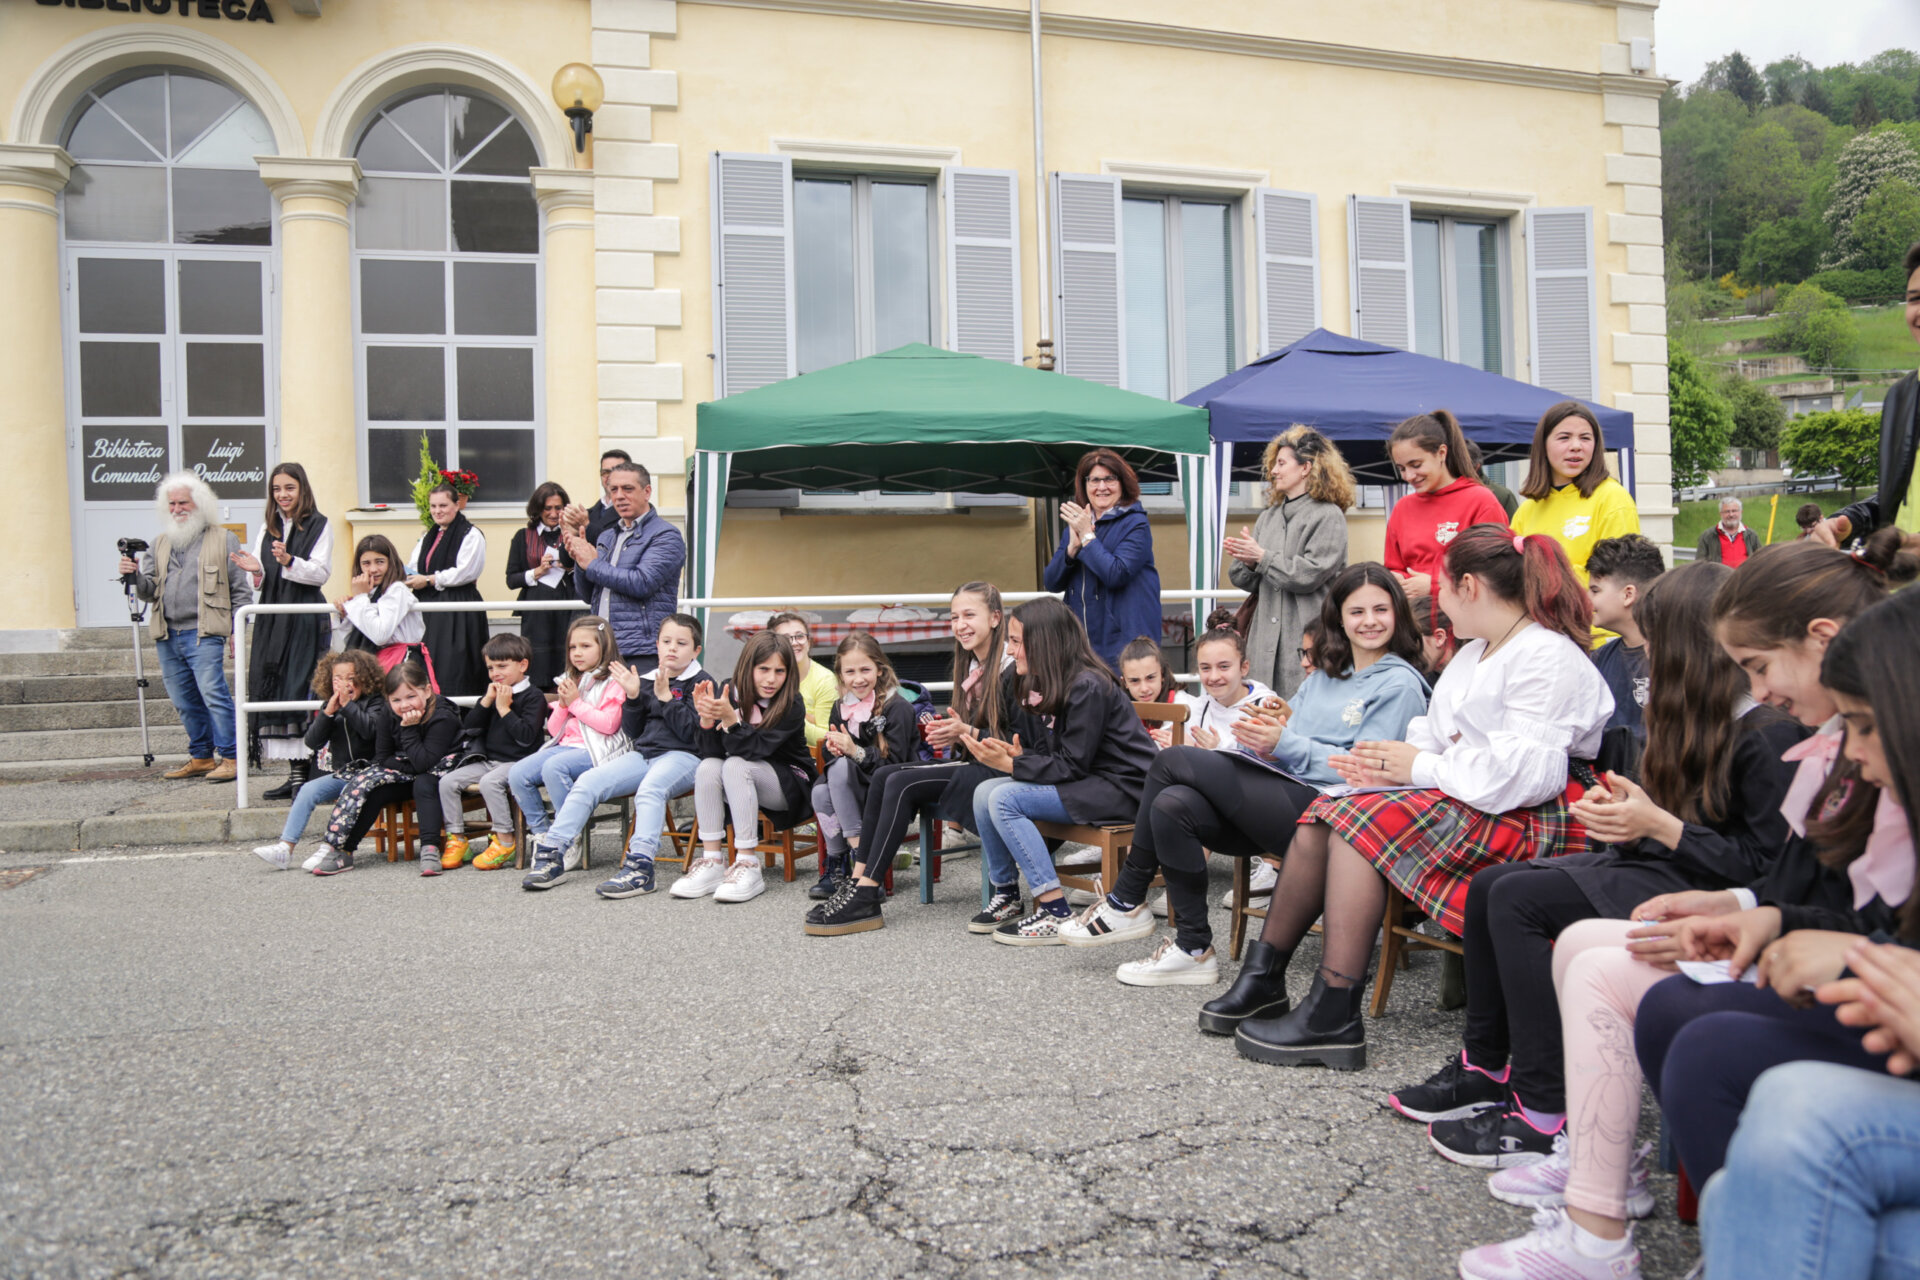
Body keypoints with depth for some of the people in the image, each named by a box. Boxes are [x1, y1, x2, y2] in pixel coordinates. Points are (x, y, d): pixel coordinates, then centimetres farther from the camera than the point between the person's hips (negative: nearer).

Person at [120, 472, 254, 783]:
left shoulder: (223, 540, 6)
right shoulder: (159, 543, 19)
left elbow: (241, 589, 3)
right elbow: (150, 591, 15)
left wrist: (238, 629, -6)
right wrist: (134, 575, -7)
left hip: (204, 633, -5)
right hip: (167, 635, 6)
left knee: (213, 693, -14)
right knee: (184, 701, 9)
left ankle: (230, 757, -8)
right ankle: (201, 757, 19)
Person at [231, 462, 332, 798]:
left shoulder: (319, 526, 1)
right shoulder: (267, 527, 17)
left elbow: (321, 572, -7)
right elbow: (261, 584, 16)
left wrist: (290, 561, -23)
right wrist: (256, 572, -6)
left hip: (305, 619, -6)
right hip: (272, 619, 6)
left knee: (302, 690, -10)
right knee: (275, 688, 3)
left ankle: (308, 770, -7)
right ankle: (295, 773, 7)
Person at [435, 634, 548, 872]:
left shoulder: (533, 697, -6)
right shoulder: (493, 693, 16)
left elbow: (526, 736, -18)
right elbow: (471, 725, 9)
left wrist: (504, 708, -15)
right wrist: (487, 700, -4)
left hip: (517, 761, -7)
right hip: (486, 760, 8)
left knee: (489, 781, -34)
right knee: (448, 781, -10)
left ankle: (505, 841, -24)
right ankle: (456, 838, -2)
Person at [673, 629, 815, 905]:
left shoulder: (792, 705, -16)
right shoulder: (731, 695, -5)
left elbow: (755, 749, -27)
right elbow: (712, 754, -11)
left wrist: (730, 718, -42)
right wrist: (707, 718, -29)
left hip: (791, 786, -4)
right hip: (742, 788, 4)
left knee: (735, 766, -30)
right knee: (708, 768, -25)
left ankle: (748, 866, -34)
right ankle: (712, 864, -24)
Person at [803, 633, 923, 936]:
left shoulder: (897, 707, -11)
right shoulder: (841, 708, 9)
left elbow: (894, 761, -18)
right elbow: (831, 754, 14)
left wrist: (855, 752, -28)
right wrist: (835, 749, -10)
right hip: (852, 789, 5)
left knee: (841, 769, -31)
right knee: (821, 793, -28)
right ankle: (839, 863, -12)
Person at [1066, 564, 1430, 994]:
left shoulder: (1400, 684, 1)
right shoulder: (1326, 672, 23)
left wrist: (1285, 743, -17)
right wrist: (1273, 728, -4)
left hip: (1323, 808, -7)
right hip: (1281, 800, 7)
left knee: (1175, 761, -16)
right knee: (1171, 805, -21)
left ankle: (1125, 902, -3)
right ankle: (1194, 949, -11)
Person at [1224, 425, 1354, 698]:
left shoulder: (1329, 516, -3)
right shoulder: (1268, 517, 16)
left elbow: (1310, 574, -13)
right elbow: (1247, 582, 15)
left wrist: (1262, 557, -9)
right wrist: (1245, 561, -6)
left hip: (1307, 636, -6)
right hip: (1266, 639, 6)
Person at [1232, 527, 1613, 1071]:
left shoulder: (1548, 657, -12)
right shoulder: (1474, 654, 22)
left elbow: (1527, 772, -22)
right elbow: (1436, 738, 19)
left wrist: (1421, 766, -15)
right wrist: (1393, 757, -4)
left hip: (1528, 821, -9)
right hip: (1461, 799, 9)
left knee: (1364, 818, -27)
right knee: (1325, 813, -9)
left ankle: (1333, 1020, -24)